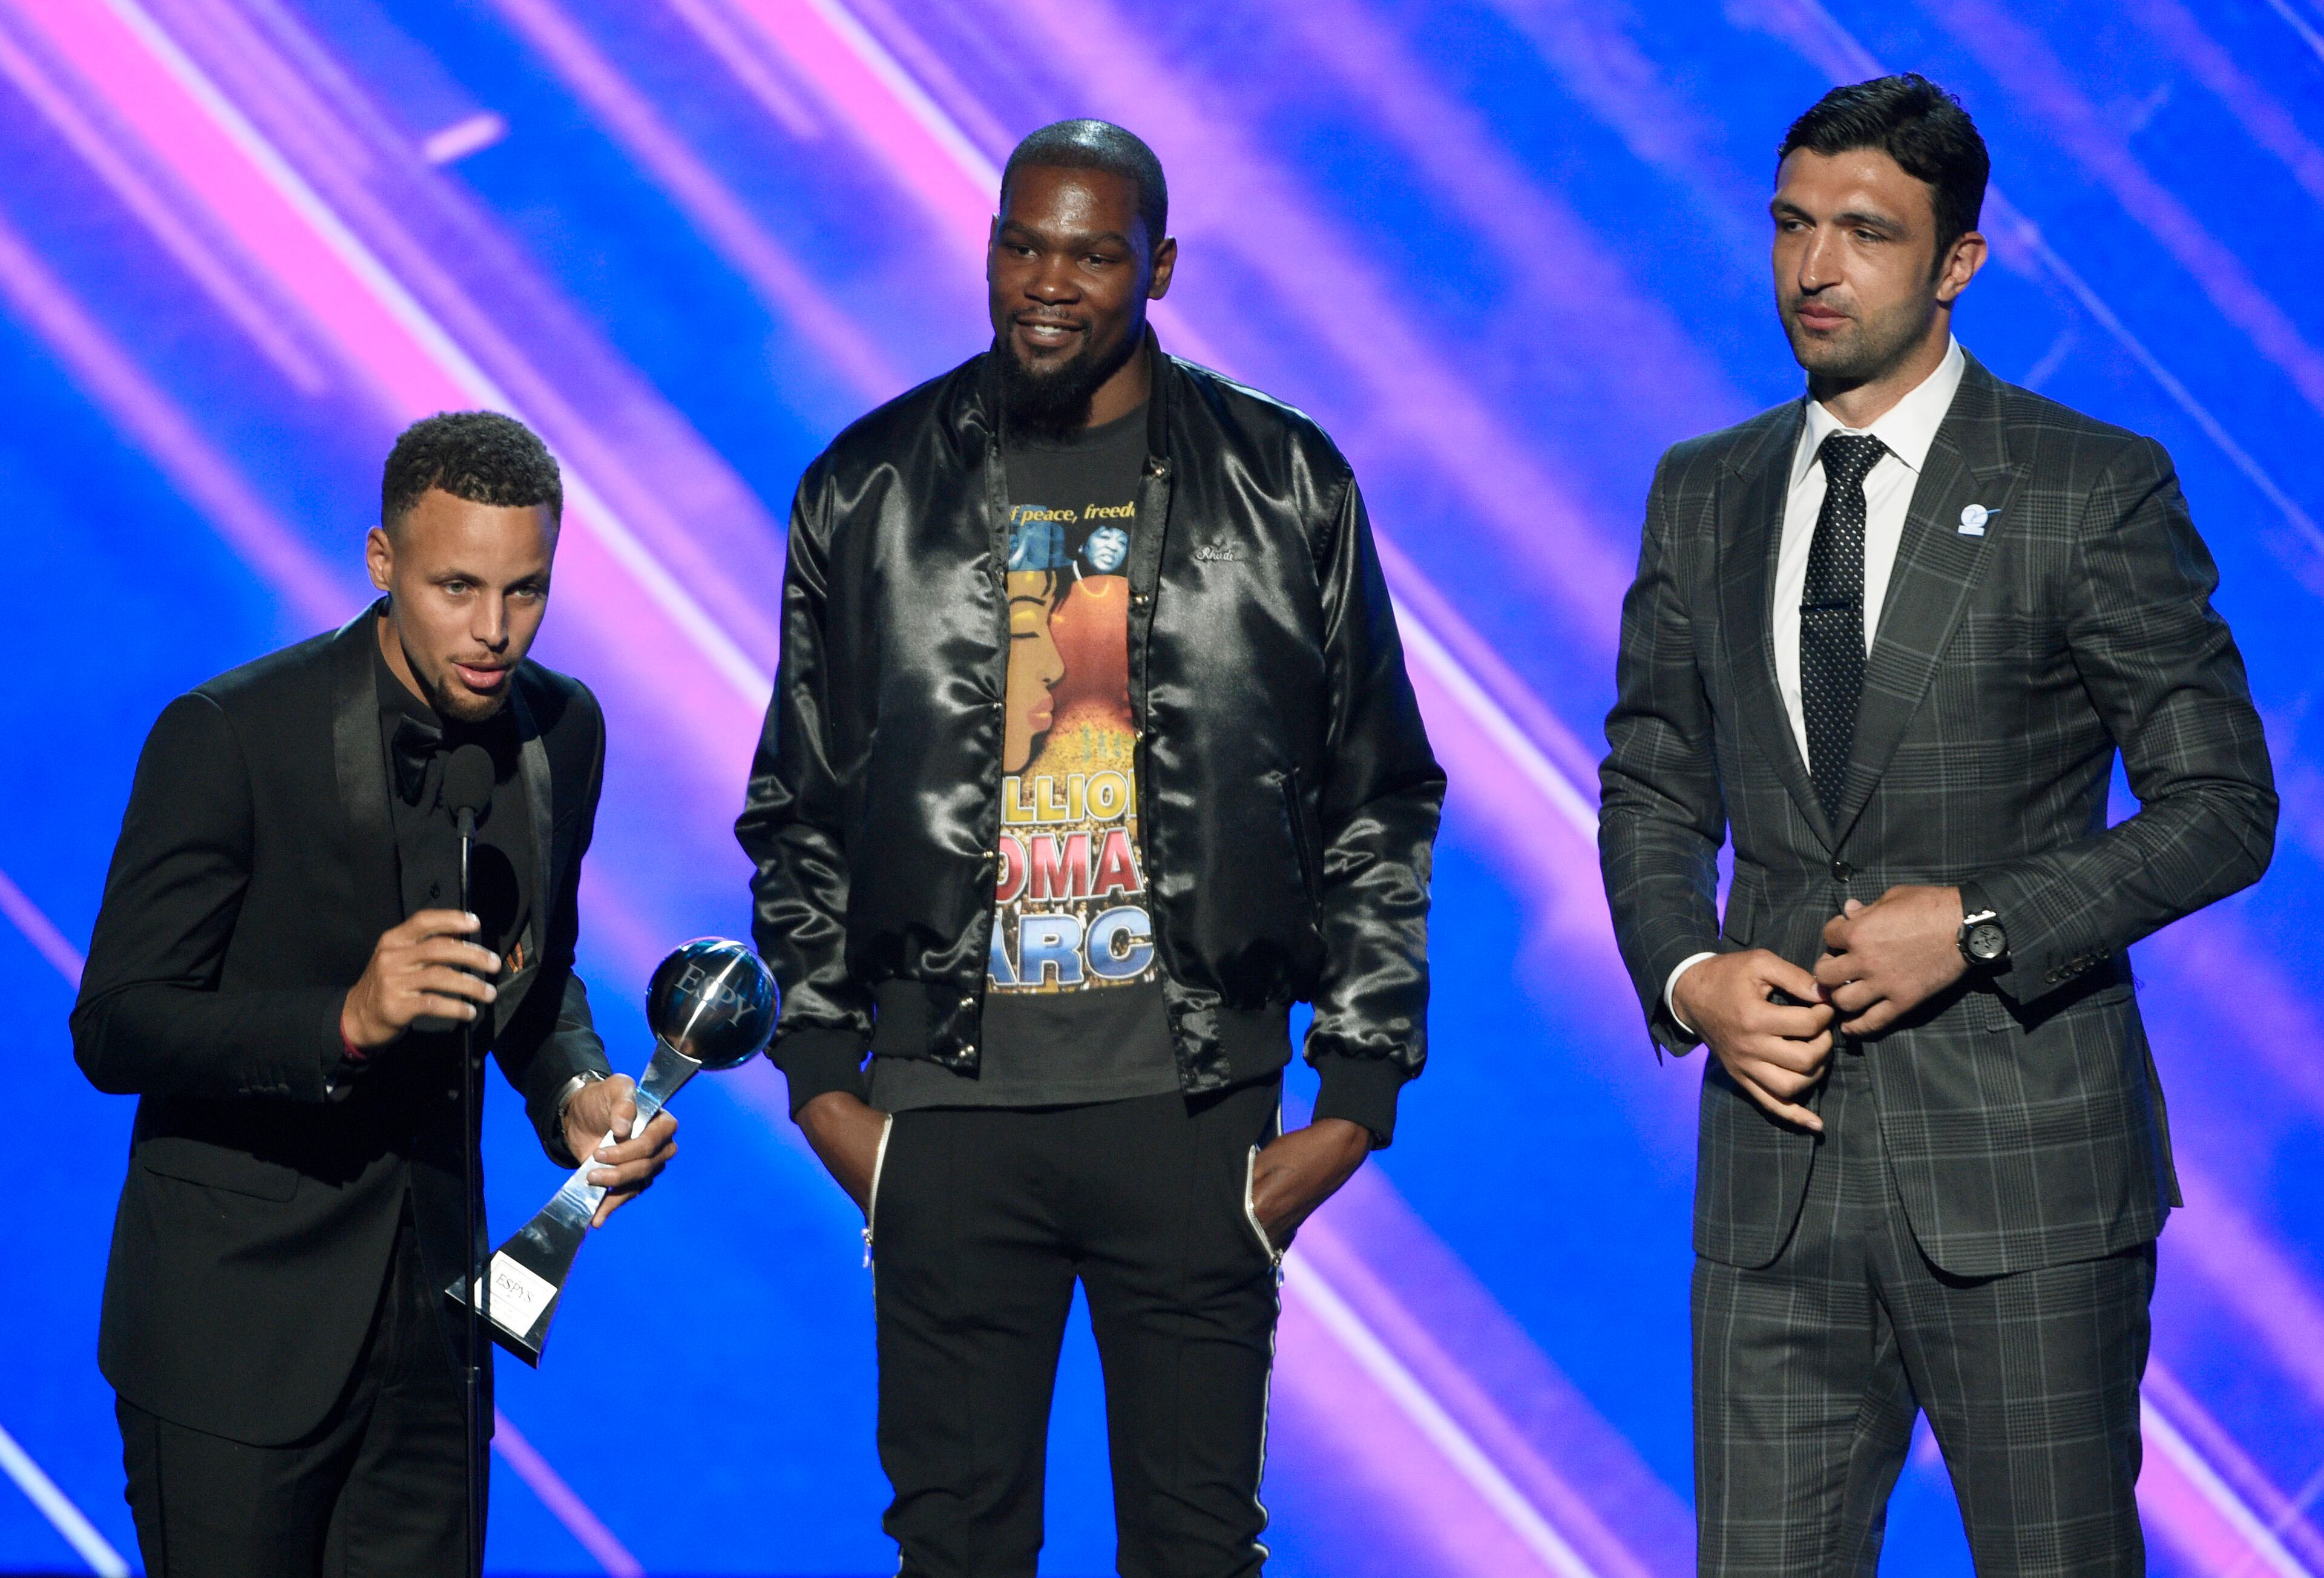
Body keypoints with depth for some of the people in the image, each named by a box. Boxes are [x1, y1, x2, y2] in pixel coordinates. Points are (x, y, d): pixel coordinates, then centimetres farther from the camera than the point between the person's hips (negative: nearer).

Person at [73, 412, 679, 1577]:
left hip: (427, 1302, 5)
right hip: (237, 1320, -5)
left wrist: (574, 1092, -4)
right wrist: (345, 1022, -30)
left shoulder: (563, 731, 1)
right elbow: (112, 1029, -15)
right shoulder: (228, 736, -16)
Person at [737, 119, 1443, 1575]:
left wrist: (1360, 1090, 1)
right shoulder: (872, 491, 7)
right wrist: (818, 1071, 6)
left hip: (1193, 1097, -1)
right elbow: (799, 813, 13)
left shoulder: (1286, 488, 4)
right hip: (949, 1100, 1)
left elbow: (1382, 805, 6)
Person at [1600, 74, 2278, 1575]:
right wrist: (1688, 976, -2)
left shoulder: (2095, 491, -3)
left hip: (2020, 1164, -4)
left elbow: (2222, 806, -4)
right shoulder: (1704, 496, 11)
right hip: (1779, 1158, 4)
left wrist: (1978, 928, -14)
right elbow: (1652, 790, 17)